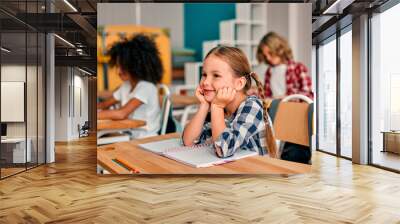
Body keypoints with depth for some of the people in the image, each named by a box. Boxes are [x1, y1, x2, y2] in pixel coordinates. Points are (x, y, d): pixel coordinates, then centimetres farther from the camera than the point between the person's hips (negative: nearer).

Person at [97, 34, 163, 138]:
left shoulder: (146, 87, -17)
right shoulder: (126, 85, 10)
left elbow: (121, 113, -26)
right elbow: (105, 104, 16)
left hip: (146, 141, -7)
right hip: (130, 137, 7)